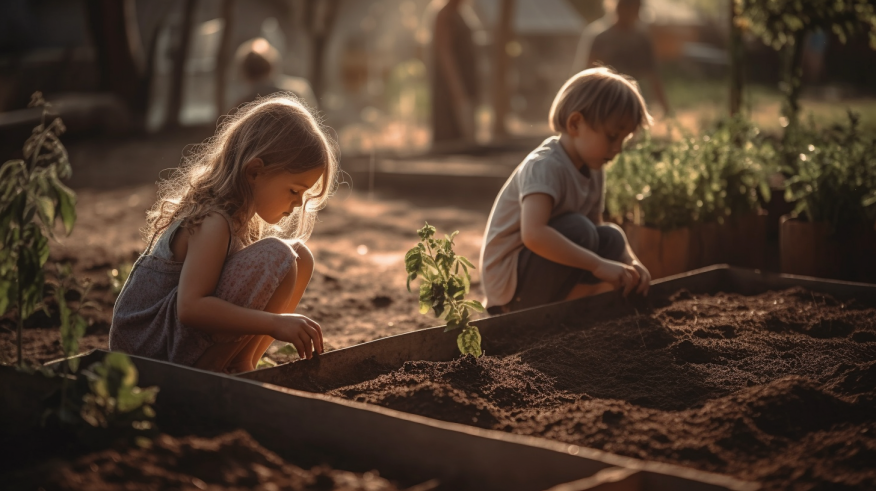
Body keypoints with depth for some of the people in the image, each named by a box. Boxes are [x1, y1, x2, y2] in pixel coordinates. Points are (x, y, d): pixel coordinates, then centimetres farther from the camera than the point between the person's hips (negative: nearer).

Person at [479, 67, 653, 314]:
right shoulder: (545, 166, -23)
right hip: (508, 282, -9)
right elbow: (533, 234, -39)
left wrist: (631, 263, -6)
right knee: (578, 230, -26)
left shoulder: (593, 171, 6)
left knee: (612, 239, 0)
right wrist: (598, 264, -38)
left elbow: (596, 228, 14)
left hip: (538, 277, 9)